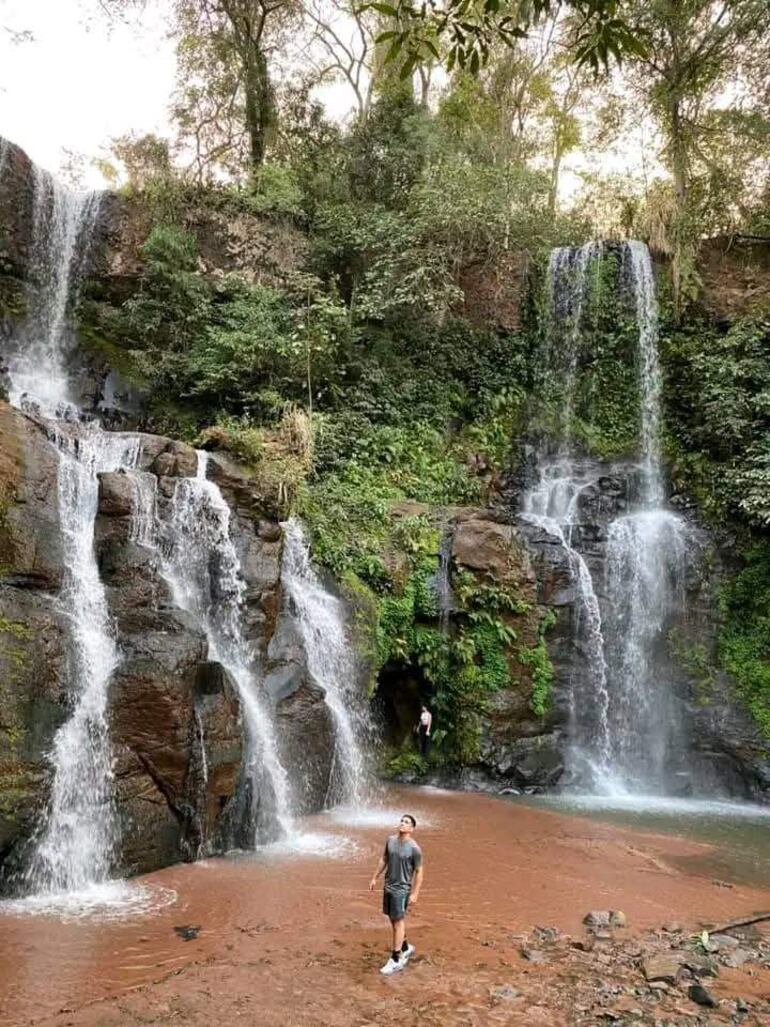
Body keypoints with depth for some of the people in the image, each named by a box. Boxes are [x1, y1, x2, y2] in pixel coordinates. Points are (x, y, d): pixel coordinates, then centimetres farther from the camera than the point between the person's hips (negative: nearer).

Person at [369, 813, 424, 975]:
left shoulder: (414, 848, -17)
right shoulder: (391, 840, 0)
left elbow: (419, 872, -11)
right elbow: (384, 859, 13)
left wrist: (415, 894, -13)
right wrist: (375, 878, 14)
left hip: (401, 890, -6)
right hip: (388, 887, 6)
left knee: (398, 922, -1)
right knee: (393, 921, 16)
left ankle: (395, 960, 8)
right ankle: (406, 948, 36)